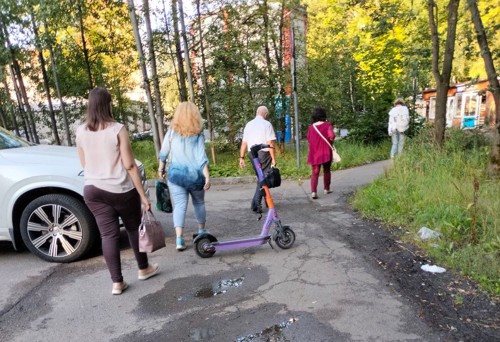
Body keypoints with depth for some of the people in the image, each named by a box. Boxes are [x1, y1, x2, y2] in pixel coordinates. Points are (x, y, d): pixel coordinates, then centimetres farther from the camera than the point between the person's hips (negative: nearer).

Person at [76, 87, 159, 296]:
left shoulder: (81, 131, 2)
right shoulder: (117, 129, -13)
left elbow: (84, 164, 11)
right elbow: (129, 165, -14)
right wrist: (142, 194, -10)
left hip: (93, 189, 4)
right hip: (121, 189, -4)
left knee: (108, 234, 8)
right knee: (134, 228, 14)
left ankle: (117, 282, 13)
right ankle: (144, 269, 30)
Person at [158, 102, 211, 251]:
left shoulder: (171, 132, -1)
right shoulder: (198, 135, -4)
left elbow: (164, 153, 3)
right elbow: (201, 158, -11)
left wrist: (161, 169, 16)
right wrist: (207, 177, -12)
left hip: (175, 173, 0)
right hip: (194, 174, 0)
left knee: (179, 205, 0)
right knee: (199, 203, 18)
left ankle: (179, 239, -10)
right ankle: (201, 231, 32)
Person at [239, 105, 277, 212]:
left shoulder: (248, 124, 12)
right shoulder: (267, 124, -4)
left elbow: (244, 142, 9)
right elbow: (270, 143, -11)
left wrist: (242, 157, 11)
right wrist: (273, 158, -8)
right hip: (263, 153, -6)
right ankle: (256, 203, -7)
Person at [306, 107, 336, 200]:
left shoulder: (310, 127, 4)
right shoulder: (327, 125, -6)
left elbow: (308, 141, 11)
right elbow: (331, 136, -20)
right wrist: (331, 141, 0)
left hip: (314, 154, 2)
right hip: (326, 153, -2)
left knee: (315, 173, 3)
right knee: (326, 170, 17)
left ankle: (313, 191, -12)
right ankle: (327, 189, 27)